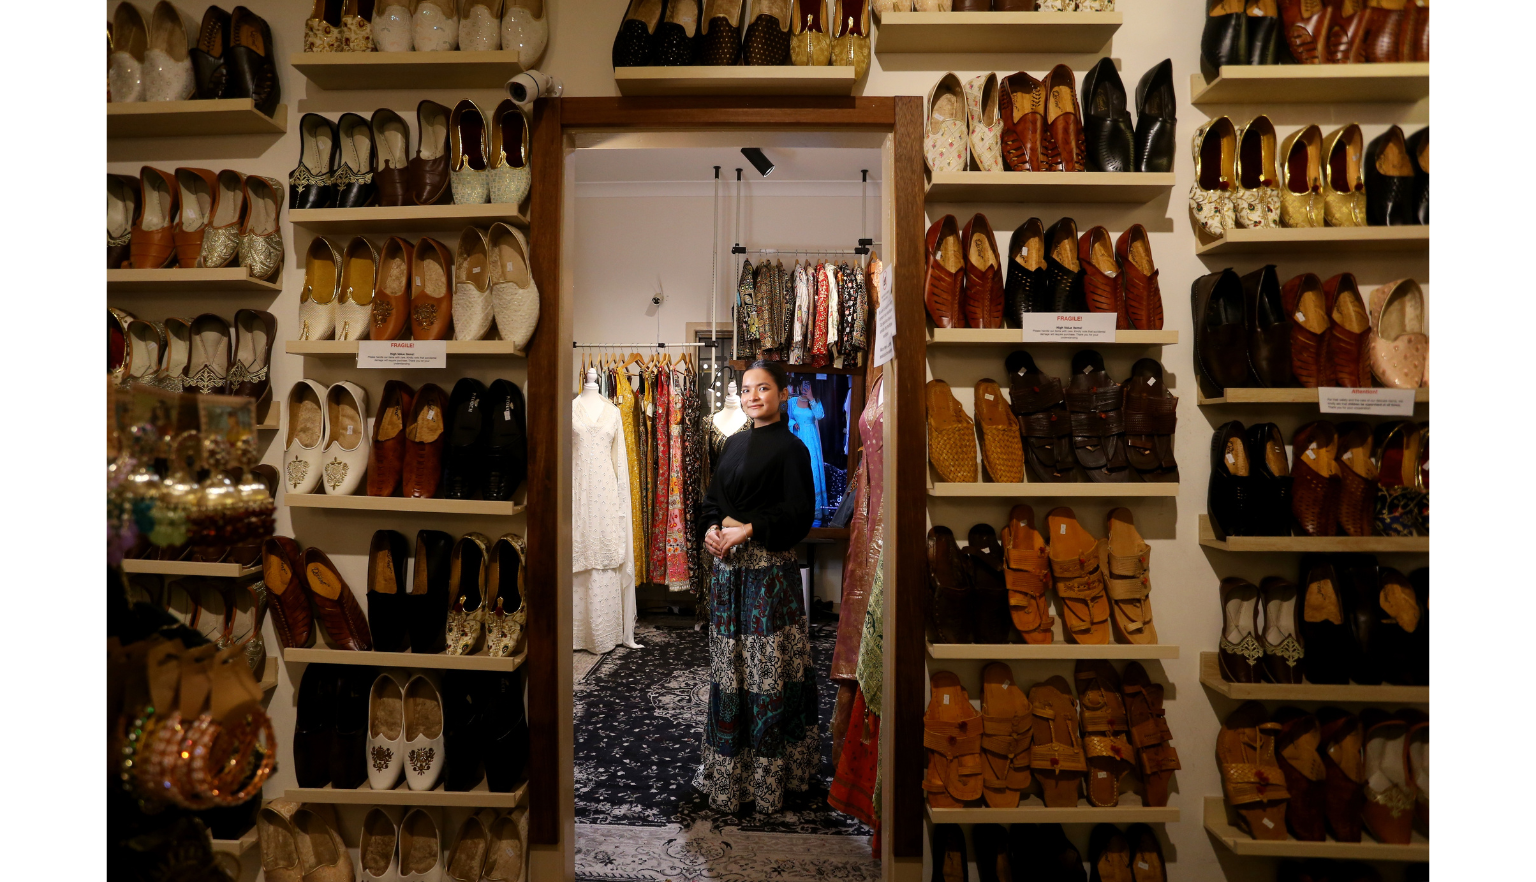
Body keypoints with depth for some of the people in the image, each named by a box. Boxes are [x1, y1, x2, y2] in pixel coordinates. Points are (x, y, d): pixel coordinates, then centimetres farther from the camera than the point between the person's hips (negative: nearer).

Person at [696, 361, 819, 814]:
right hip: (727, 565, 7)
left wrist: (747, 531, -18)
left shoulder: (791, 448, -8)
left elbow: (799, 513, -13)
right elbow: (713, 496, 16)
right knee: (729, 662, 14)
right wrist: (711, 528, -3)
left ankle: (769, 771, 14)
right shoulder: (734, 443, 13)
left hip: (769, 568, -7)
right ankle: (729, 761, 28)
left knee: (768, 663, 0)